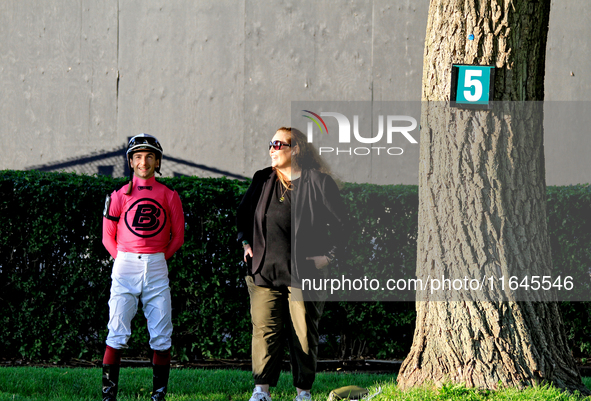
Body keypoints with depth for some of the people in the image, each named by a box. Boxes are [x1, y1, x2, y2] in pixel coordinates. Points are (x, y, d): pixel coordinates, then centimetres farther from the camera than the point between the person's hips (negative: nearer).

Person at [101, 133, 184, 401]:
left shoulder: (169, 196, 7)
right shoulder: (120, 196, 5)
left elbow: (178, 236, 12)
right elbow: (108, 237, 9)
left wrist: (159, 259, 7)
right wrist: (124, 260, 5)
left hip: (157, 267, 1)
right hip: (124, 266, -1)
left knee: (161, 336, -1)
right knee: (117, 333, -7)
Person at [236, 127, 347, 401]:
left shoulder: (318, 182, -2)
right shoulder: (262, 180, 11)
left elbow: (341, 223, 2)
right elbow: (242, 214, 27)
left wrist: (327, 255, -3)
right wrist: (246, 243, 16)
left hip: (304, 273, -3)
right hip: (264, 270, 3)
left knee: (303, 332, 2)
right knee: (265, 329, -6)